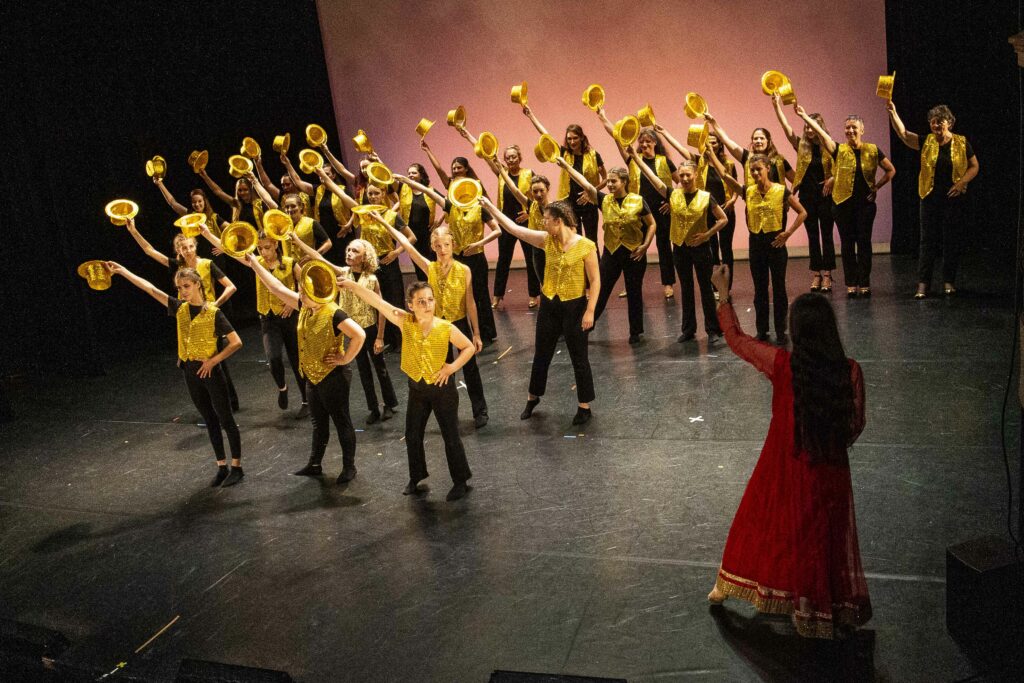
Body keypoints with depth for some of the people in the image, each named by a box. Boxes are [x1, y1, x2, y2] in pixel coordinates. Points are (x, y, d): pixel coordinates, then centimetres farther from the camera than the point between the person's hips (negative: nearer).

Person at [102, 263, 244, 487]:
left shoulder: (213, 312, -13)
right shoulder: (180, 308, 3)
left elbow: (236, 342, -14)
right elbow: (151, 289, 1)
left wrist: (213, 360, -17)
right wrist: (122, 271, -1)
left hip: (210, 372, -6)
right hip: (190, 371, 6)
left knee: (226, 420, 3)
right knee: (210, 420, 13)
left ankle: (237, 467, 11)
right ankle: (222, 467, 21)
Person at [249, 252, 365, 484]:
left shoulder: (333, 313, -22)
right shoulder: (305, 308, 1)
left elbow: (359, 335, -30)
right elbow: (278, 288, 8)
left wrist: (345, 359, -22)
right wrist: (255, 264, 8)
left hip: (333, 377, -8)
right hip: (312, 376, 8)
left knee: (341, 422, 5)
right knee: (318, 423, 19)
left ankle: (349, 467, 18)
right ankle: (314, 465, 31)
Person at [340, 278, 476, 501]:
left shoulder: (446, 328, -18)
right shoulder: (404, 322, -13)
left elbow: (469, 347, -3)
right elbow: (377, 301, -20)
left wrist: (452, 367, -15)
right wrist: (352, 285, -28)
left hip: (442, 388, -3)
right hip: (416, 388, 3)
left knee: (451, 436, 7)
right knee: (412, 435, 16)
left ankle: (461, 481, 24)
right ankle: (416, 478, 37)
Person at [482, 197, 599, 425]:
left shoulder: (586, 246, -15)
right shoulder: (546, 240, -2)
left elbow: (595, 281, -11)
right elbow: (513, 228, 1)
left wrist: (590, 311, -15)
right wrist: (490, 206, -1)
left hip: (574, 307, -5)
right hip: (548, 305, 5)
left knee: (579, 359, 6)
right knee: (541, 356, 18)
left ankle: (585, 407, 21)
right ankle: (533, 397, 37)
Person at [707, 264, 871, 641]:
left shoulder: (781, 363, -19)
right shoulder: (850, 371, -17)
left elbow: (735, 338, -5)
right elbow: (857, 424, -5)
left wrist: (723, 294, 4)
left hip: (783, 466, 1)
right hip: (829, 469, 0)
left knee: (766, 522, 22)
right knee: (824, 535, 18)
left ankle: (726, 587, 40)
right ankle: (826, 608, 33)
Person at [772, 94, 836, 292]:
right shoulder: (802, 146, 3)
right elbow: (786, 127, -7)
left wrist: (832, 180, -16)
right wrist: (777, 106, -15)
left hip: (825, 195, -2)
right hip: (806, 195, 2)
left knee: (826, 235, 2)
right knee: (812, 235, 7)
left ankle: (827, 274, 5)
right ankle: (816, 274, 12)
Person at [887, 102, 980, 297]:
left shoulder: (962, 143, 1)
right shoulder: (926, 142, 2)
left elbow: (974, 166, 6)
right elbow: (903, 134, -10)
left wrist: (962, 182, -10)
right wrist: (892, 113, -22)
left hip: (954, 199, 0)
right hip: (930, 198, 1)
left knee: (952, 241, 4)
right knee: (928, 240, 0)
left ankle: (949, 281, 14)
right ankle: (923, 283, 0)